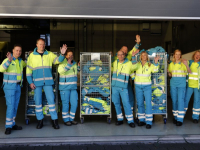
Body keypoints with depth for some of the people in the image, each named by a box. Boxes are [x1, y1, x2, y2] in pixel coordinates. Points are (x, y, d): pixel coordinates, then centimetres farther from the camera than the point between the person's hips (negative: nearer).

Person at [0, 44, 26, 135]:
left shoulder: (20, 61, 8)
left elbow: (26, 64, 32)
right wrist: (9, 60, -43)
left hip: (18, 86, 7)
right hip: (9, 87, -7)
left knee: (15, 106, 9)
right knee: (10, 106, -11)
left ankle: (12, 124, 18)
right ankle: (8, 127, -5)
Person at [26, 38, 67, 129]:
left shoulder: (49, 54, 6)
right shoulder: (32, 56, 4)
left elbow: (58, 60, -7)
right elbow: (28, 70, 5)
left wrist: (62, 54, -28)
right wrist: (30, 82, -2)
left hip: (48, 82, 0)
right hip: (37, 82, 0)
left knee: (51, 100, -2)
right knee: (38, 101, 6)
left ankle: (54, 120, 5)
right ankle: (40, 120, 17)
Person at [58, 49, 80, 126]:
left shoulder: (74, 63, 9)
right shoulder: (62, 63, -11)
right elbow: (61, 71, -29)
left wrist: (79, 67, 6)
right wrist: (68, 64, -35)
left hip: (73, 87, 6)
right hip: (64, 87, -6)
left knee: (74, 103, 5)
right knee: (65, 104, 2)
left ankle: (71, 118, 20)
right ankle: (66, 120, 15)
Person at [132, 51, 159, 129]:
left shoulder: (150, 65, 2)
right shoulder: (138, 64, 4)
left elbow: (155, 70, -14)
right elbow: (134, 66, -17)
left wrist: (156, 62, -30)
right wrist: (133, 57, -30)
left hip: (147, 86, -2)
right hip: (138, 86, 2)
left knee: (148, 103, -8)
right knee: (140, 103, 8)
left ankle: (149, 122, -4)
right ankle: (142, 120, 20)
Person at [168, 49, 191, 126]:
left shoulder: (183, 63, 1)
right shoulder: (171, 64, 11)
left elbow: (189, 72, -10)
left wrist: (186, 65, -25)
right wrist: (169, 73, 0)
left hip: (181, 84, -3)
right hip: (173, 84, 4)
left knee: (180, 100, -10)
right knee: (174, 100, 6)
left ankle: (180, 119, -8)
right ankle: (175, 117, 17)